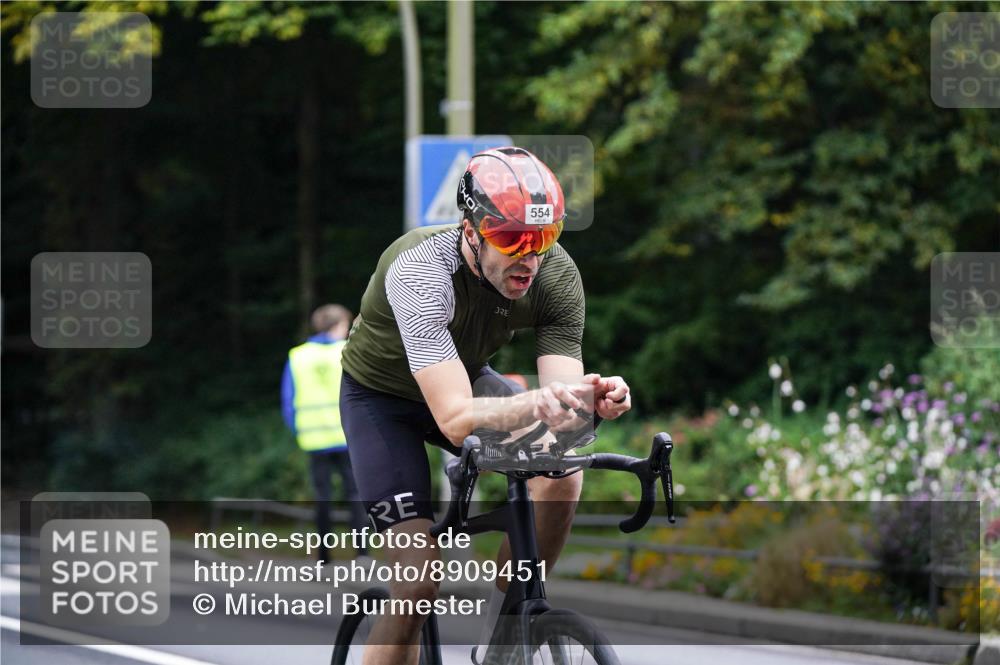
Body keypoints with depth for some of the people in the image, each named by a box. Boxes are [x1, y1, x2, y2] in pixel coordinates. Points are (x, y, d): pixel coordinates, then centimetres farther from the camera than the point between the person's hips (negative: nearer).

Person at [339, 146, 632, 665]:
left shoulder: (557, 276, -23)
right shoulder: (420, 270, -38)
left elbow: (560, 391, -26)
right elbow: (455, 418, -47)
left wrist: (587, 400, -50)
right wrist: (534, 404, -64)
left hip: (467, 378, 4)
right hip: (381, 398, -4)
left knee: (560, 477, -25)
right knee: (419, 585, -18)